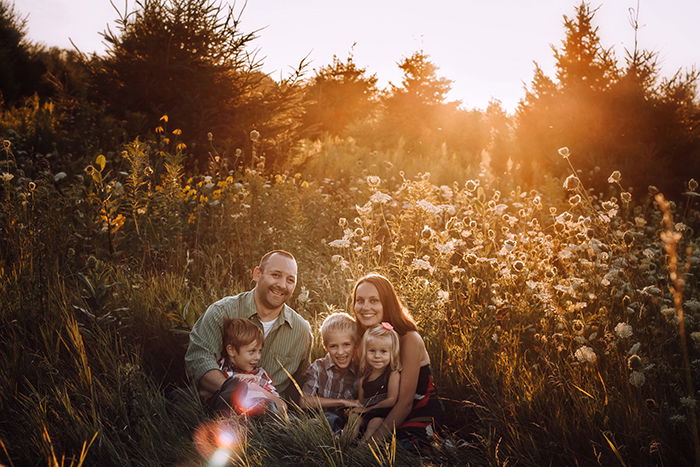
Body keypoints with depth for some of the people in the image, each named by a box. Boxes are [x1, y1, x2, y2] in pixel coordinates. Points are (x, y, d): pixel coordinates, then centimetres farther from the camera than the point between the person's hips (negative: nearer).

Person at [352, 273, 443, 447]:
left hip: (419, 415, -4)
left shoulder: (409, 339, -18)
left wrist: (374, 440, -24)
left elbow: (405, 402, -19)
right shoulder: (360, 337, -1)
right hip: (384, 412, 5)